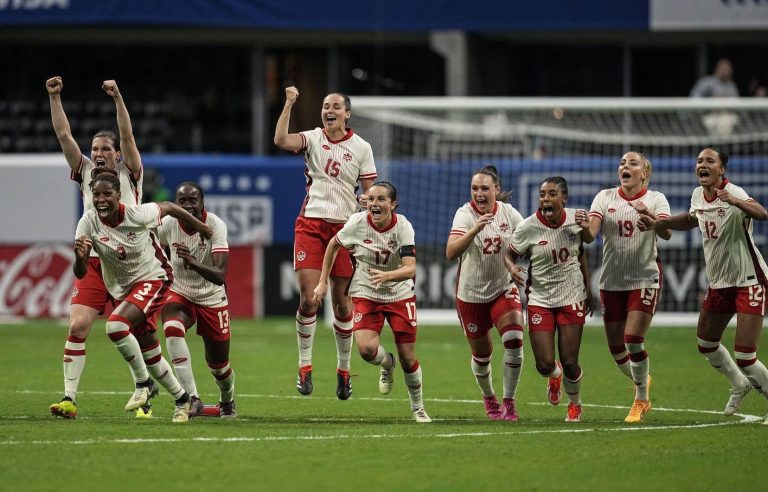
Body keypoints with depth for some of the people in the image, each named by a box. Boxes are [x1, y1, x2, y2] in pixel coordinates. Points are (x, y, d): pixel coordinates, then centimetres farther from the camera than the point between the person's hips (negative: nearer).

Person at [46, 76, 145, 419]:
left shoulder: (129, 173, 4)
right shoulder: (85, 172, 10)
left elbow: (127, 136, -10)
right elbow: (63, 135, 5)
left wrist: (117, 98, -20)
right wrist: (54, 98, -4)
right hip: (92, 263, 2)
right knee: (77, 326, -12)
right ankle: (69, 398, -13)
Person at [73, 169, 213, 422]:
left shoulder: (137, 215, -24)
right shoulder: (88, 222, -16)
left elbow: (167, 207, -3)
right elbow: (80, 273, -17)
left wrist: (199, 226, 11)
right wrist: (80, 257, -41)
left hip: (152, 279, -5)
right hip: (122, 289, 5)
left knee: (115, 325, -29)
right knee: (150, 354, 12)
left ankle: (144, 383, -11)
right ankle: (181, 399, 34)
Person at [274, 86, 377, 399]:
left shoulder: (361, 148, 4)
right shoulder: (312, 139, 3)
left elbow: (369, 195, 6)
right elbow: (281, 140, -17)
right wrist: (289, 104, -20)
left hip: (344, 227, 0)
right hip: (310, 224, 0)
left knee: (342, 303, 4)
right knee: (308, 298, -11)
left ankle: (343, 370, 18)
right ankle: (304, 367, 0)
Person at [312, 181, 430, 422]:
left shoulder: (402, 226, -19)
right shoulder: (357, 223, -16)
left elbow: (410, 269, -28)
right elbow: (333, 245, 5)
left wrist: (386, 276, -47)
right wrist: (323, 281, 5)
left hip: (400, 295, 0)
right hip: (365, 295, 0)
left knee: (408, 358, 0)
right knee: (367, 349, -23)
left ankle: (417, 408, 25)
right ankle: (387, 364, 15)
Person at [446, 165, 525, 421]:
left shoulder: (508, 213, -6)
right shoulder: (465, 214, -17)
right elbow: (451, 252, -32)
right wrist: (474, 230, -46)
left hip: (504, 290, 2)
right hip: (471, 294, -2)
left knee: (514, 341, -20)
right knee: (481, 355, 10)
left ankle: (508, 402, -8)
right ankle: (489, 398, 39)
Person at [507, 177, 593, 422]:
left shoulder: (575, 219, -5)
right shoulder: (528, 228, -13)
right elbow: (509, 254, 0)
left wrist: (587, 290, 14)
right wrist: (512, 268, -24)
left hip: (572, 298, 1)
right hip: (540, 299, -1)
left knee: (569, 363, -3)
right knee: (544, 364, -7)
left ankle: (575, 403, 28)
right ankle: (555, 375, 33)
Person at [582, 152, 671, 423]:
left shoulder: (655, 199, -3)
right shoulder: (605, 197, 3)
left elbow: (666, 233, -20)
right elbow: (590, 235, -9)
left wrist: (649, 215, -39)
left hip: (644, 280, -3)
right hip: (611, 281, 3)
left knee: (633, 340, -14)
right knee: (616, 347, 5)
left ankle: (641, 400, 5)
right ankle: (641, 381, 36)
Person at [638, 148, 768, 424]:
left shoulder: (733, 194, -21)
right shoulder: (698, 195, 3)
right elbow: (691, 219, 26)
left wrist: (734, 201, -58)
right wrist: (657, 224, 14)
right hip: (719, 283, 8)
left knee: (744, 358, -12)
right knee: (706, 344, 18)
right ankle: (739, 385, 43)